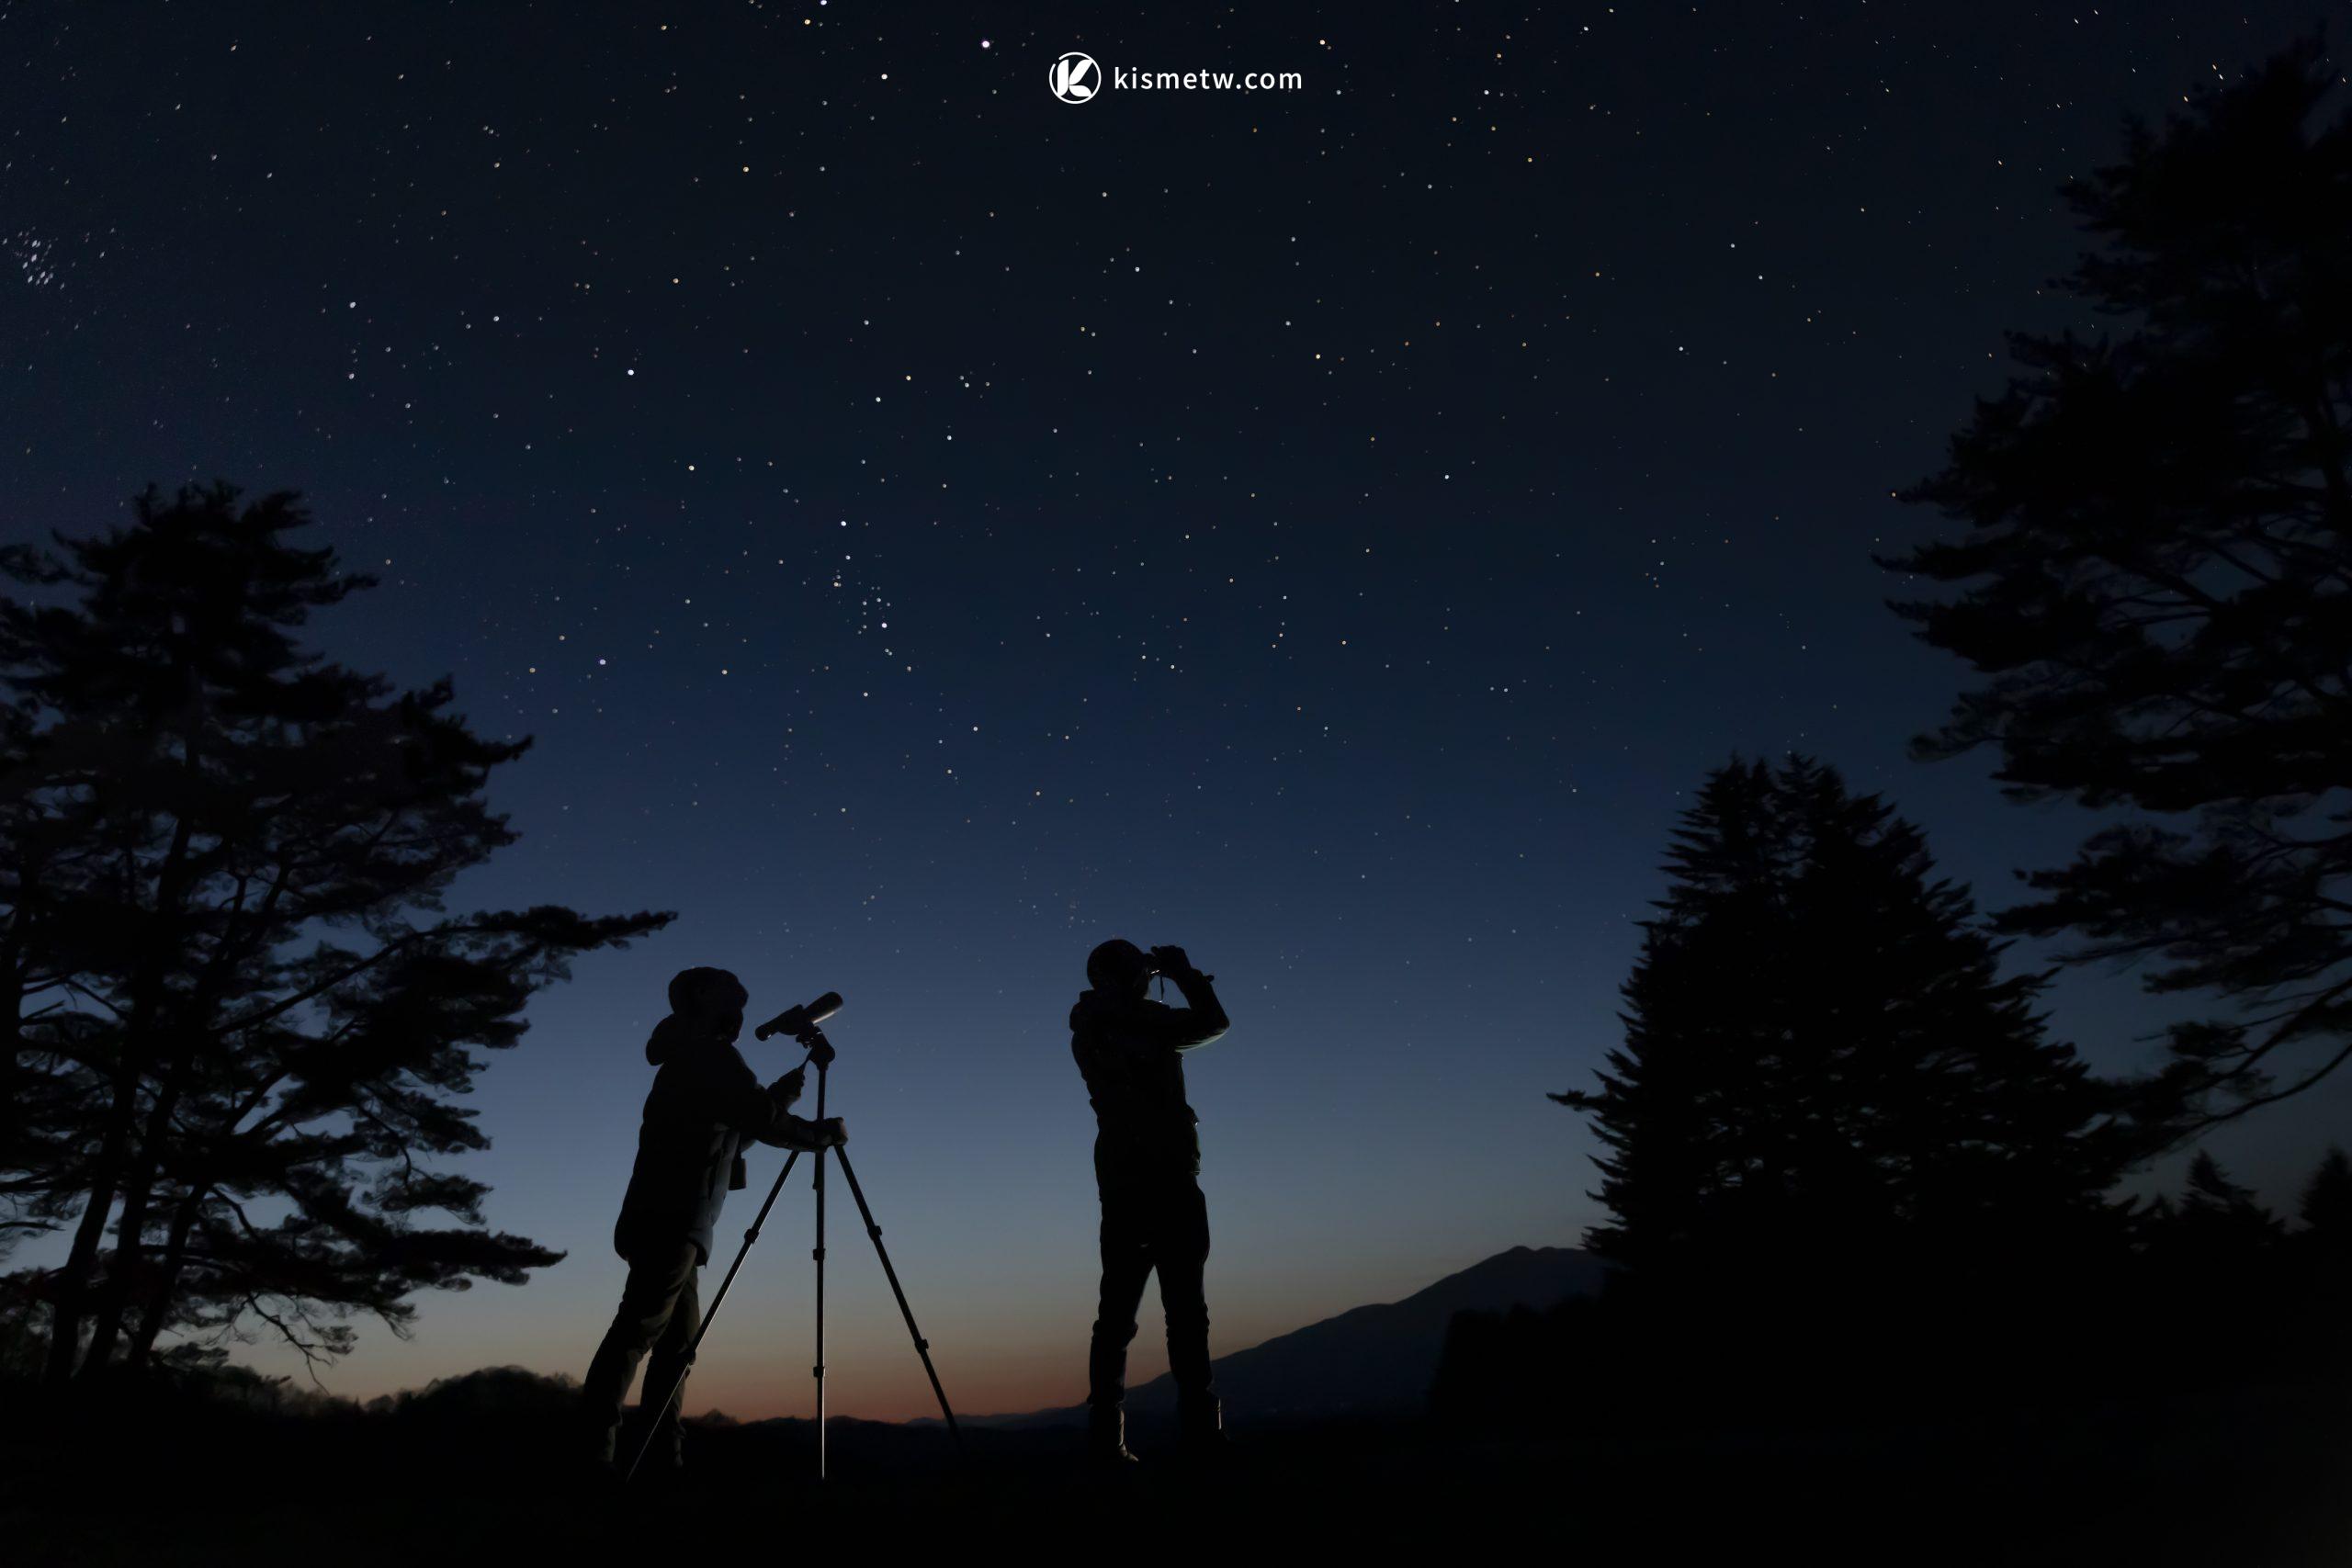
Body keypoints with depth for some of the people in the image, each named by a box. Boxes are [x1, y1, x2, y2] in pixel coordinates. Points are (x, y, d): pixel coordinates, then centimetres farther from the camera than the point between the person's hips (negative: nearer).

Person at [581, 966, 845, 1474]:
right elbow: (765, 1122, -11)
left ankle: (659, 1455, 6)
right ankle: (593, 1447, -17)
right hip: (672, 1218, -10)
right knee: (641, 1324, -14)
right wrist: (823, 1133, 1)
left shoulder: (688, 1062, 24)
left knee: (680, 1334, 8)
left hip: (665, 1222, 10)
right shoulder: (709, 1054, -5)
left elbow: (736, 1125, 25)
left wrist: (776, 1096, 17)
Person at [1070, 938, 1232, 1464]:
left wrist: (1183, 980, 30)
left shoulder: (1089, 1032, 14)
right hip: (1169, 1179, -6)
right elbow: (1214, 1022, 3)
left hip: (1120, 1186, 6)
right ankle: (1199, 1429, -11)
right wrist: (1183, 972, 15)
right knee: (1185, 1307, -6)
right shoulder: (1145, 1019, -6)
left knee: (1117, 1310, 4)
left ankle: (1106, 1437, -2)